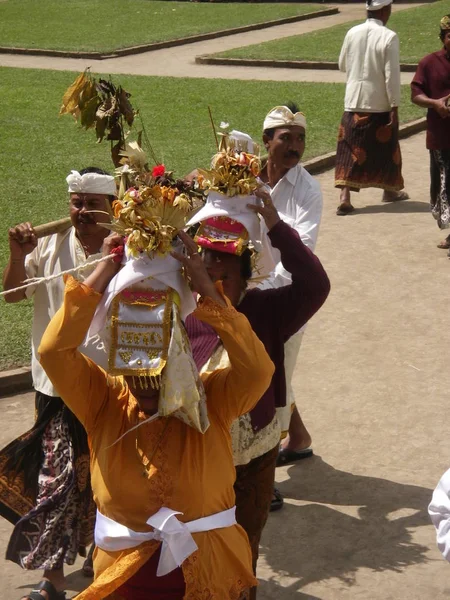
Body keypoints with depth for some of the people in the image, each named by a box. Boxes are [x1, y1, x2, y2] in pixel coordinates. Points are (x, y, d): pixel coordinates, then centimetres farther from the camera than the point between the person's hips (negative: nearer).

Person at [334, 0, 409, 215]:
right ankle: (389, 190, 32)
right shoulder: (389, 37, -13)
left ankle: (344, 196, -10)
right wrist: (395, 107, -9)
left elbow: (343, 65, 12)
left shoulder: (352, 33, -1)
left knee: (350, 150, 3)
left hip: (353, 101, 3)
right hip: (379, 103, -3)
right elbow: (392, 75, -14)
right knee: (386, 147, 16)